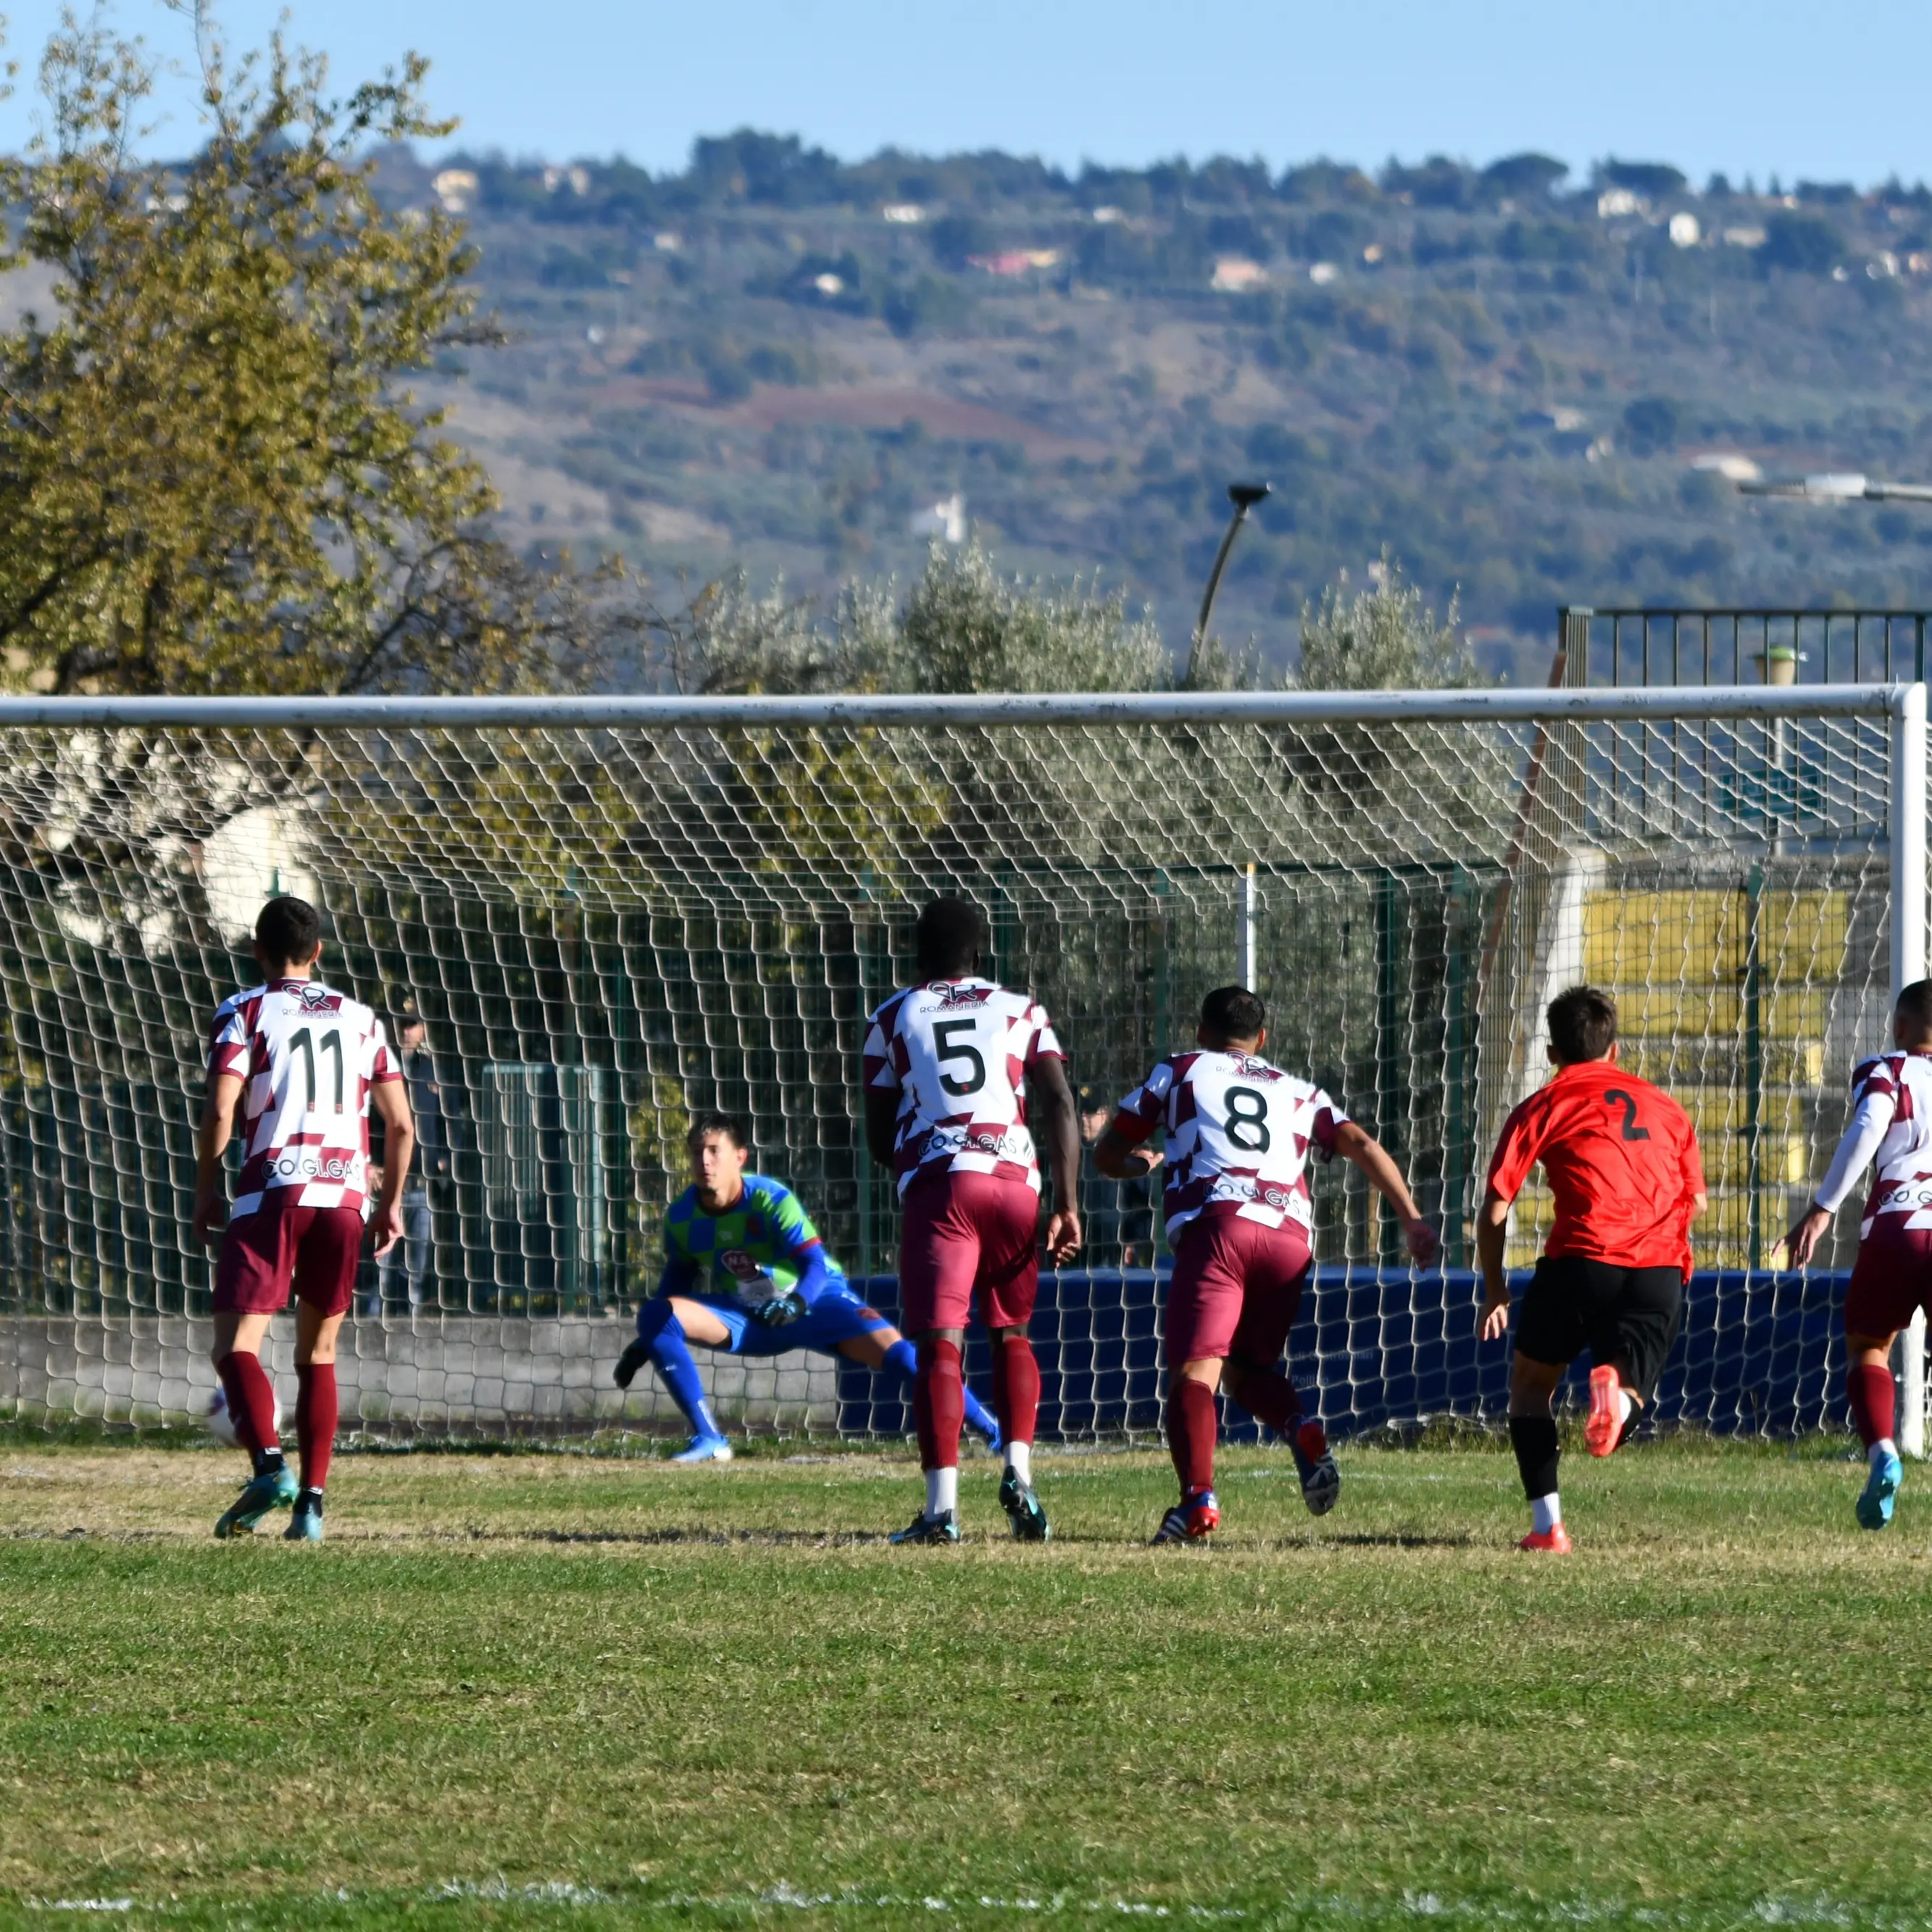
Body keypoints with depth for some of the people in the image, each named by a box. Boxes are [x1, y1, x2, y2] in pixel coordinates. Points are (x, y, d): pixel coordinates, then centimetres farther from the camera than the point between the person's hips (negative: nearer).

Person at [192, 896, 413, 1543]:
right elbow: (400, 1124, 12)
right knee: (318, 1352, 15)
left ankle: (270, 1465, -32)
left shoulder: (245, 1012, 4)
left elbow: (220, 1110, -9)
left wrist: (206, 1190, 3)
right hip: (345, 1196, 4)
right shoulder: (360, 1020, 16)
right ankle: (311, 1502, 8)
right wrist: (392, 1200, 23)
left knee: (237, 1346, -7)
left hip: (273, 1191, -4)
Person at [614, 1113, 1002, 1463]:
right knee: (656, 1315, -19)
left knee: (892, 1350, -23)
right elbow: (678, 1278, 8)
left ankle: (992, 1430, -14)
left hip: (814, 1303, -4)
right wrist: (646, 1343, 7)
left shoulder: (772, 1201, -23)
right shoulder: (681, 1216, -10)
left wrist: (796, 1303, -48)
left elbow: (816, 1267, -27)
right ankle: (708, 1439, -15)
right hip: (743, 1314, 4)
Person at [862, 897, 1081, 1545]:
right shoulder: (1020, 1012, 16)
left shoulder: (894, 1019, 15)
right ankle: (1018, 1473, 1)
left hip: (935, 1182, -2)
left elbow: (879, 1138, 15)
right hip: (1013, 1179, 2)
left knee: (940, 1345, -5)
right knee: (1011, 1334, 19)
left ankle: (942, 1506, -16)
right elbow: (1059, 1106, 3)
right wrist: (1067, 1205, 2)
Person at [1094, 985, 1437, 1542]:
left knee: (1195, 1370, -12)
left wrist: (1143, 1162, 50)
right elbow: (1363, 1146, 16)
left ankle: (1199, 1497, -34)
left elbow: (1107, 1155, 28)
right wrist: (1411, 1219, 12)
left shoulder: (1180, 1072, 25)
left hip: (1216, 1225, -3)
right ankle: (1300, 1429, -12)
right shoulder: (1299, 1093, 31)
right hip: (1291, 1237, 3)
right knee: (1246, 1368, 20)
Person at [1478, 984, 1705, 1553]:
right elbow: (1696, 1200, 28)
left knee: (1530, 1383, 20)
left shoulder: (1543, 1106, 13)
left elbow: (1493, 1211, 7)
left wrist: (1495, 1293, 19)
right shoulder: (1665, 1107, 24)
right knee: (1618, 1425, 9)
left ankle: (1547, 1523, 5)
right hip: (1662, 1270, 3)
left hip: (1584, 1256, -3)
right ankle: (1620, 1390, -30)